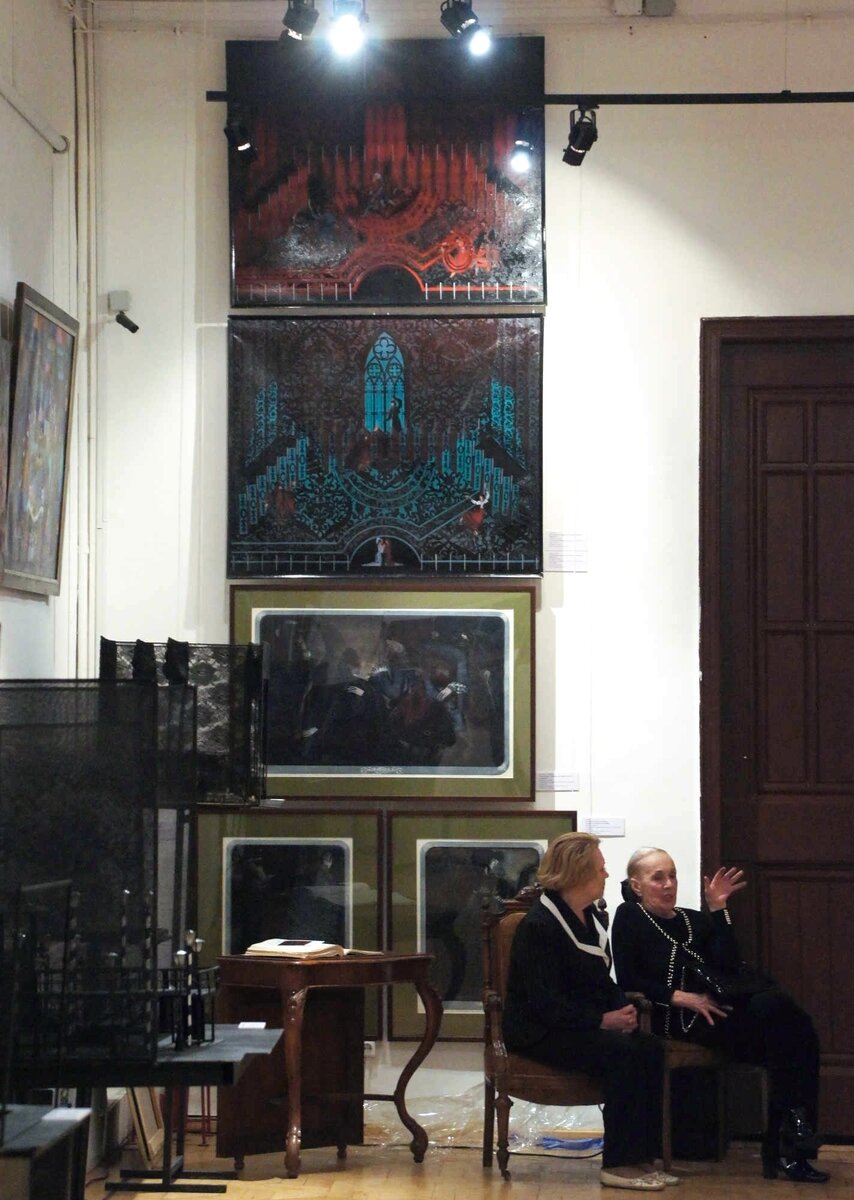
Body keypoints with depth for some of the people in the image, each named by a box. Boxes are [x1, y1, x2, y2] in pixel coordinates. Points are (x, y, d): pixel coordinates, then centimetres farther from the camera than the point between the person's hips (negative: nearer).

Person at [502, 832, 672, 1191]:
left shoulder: (590, 919, 13)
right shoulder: (539, 926, -15)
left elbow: (603, 982, 20)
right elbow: (545, 1003, -21)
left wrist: (623, 1010, -2)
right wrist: (603, 1021, -24)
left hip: (583, 1025, 8)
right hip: (541, 1033, -8)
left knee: (650, 1049, -16)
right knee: (622, 1053, -29)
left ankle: (642, 1154, -14)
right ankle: (618, 1164, -24)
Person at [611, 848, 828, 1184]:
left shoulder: (695, 920, 22)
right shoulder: (629, 918, 7)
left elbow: (728, 967, 6)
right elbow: (627, 980, -3)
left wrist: (718, 910, 0)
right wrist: (681, 997, -12)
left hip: (713, 1014, 6)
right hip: (674, 1023, -6)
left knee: (797, 1032, -23)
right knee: (776, 1008, -28)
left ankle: (787, 1147, -22)